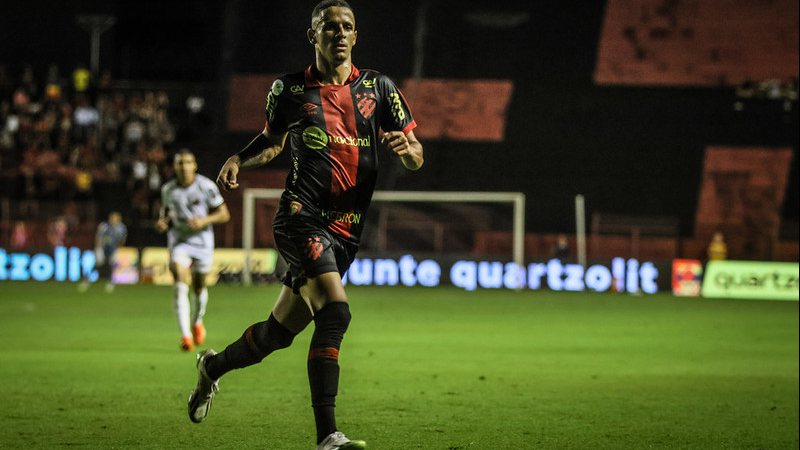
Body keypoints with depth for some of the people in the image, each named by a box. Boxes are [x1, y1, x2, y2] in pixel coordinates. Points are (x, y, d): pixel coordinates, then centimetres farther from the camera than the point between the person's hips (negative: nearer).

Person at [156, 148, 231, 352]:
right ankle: (185, 335, -25)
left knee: (199, 287, 11)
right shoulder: (168, 190, -1)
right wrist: (162, 222, -7)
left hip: (202, 241, -1)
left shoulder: (206, 186, -9)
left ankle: (197, 322, 43)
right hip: (178, 241, 1)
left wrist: (204, 221, -21)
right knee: (180, 285, -18)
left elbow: (224, 214, -4)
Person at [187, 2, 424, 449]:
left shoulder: (378, 88, 9)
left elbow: (416, 158, 8)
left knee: (280, 331, 13)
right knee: (335, 311, -26)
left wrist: (406, 148, -15)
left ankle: (214, 366, 43)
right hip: (302, 215, -4)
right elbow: (274, 139, 24)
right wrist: (239, 159, 4)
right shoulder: (290, 89, 6)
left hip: (346, 230, 4)